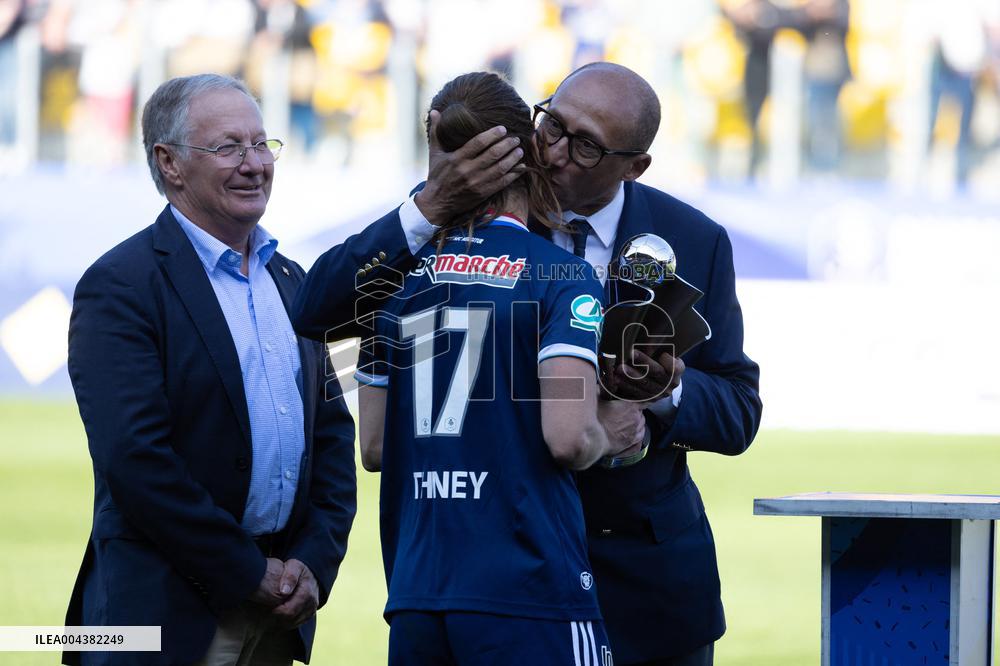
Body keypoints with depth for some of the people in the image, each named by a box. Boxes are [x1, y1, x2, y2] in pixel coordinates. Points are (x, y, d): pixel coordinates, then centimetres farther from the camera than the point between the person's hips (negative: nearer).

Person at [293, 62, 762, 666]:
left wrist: (667, 390, -21)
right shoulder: (470, 216, -7)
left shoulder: (694, 243, -1)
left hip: (645, 571, 2)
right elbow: (318, 313, -15)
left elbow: (738, 412, 2)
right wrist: (431, 208, -26)